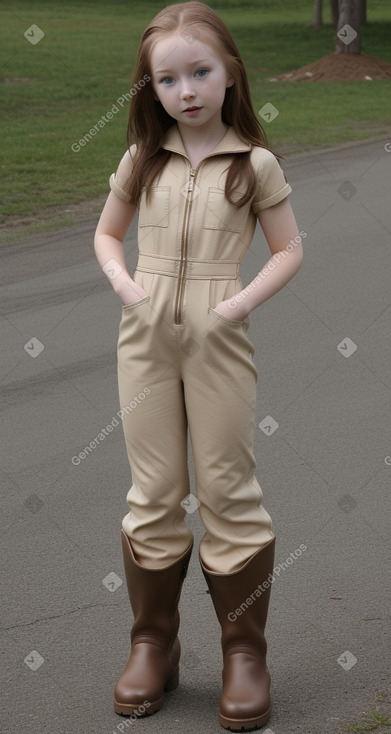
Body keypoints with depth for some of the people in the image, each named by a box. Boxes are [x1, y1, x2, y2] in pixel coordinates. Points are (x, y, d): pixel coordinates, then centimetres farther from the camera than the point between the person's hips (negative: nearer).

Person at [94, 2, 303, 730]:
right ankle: (153, 642, 18)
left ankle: (244, 649, 11)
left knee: (226, 489, 2)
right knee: (154, 492, 8)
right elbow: (106, 234, 16)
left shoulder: (254, 163, -2)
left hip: (219, 339, -3)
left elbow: (289, 249, 2)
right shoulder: (142, 160, 6)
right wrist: (122, 282, -4)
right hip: (146, 336, 3)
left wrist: (246, 298, -14)